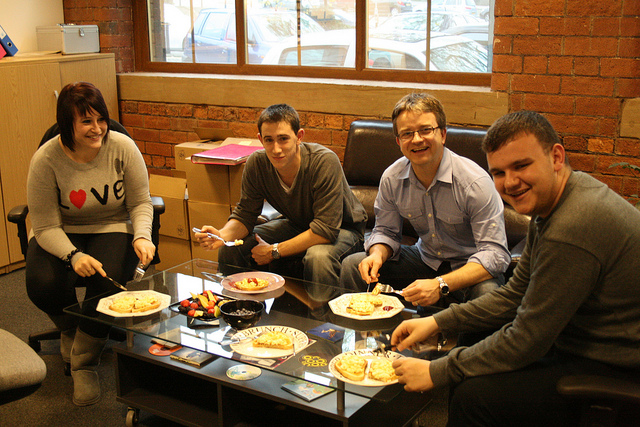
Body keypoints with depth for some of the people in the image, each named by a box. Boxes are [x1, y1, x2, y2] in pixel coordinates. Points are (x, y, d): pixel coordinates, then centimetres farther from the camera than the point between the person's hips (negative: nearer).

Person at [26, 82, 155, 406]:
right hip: (60, 236, 0)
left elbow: (141, 203, -2)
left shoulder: (122, 148, -13)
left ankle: (85, 362, -4)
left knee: (108, 281, -30)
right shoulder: (45, 160, -16)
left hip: (113, 230, 0)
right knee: (43, 284, -27)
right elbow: (46, 227, -13)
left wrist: (142, 236, -22)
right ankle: (70, 331, 13)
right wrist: (73, 256, -32)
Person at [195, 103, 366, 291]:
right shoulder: (256, 163, -16)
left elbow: (326, 230, -31)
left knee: (318, 256, -39)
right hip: (296, 225, 5)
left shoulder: (325, 161, -32)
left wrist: (274, 251, -26)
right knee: (230, 247, -10)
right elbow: (244, 215, -7)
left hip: (342, 229, -5)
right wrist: (223, 235, -30)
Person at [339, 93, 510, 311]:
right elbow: (386, 231, 7)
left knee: (488, 292, -38)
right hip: (426, 258, 5)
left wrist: (441, 285, -42)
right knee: (352, 266, -7)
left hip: (469, 265, -4)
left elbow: (494, 253, -29)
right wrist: (378, 255, -19)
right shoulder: (391, 178, -8)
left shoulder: (475, 182, -25)